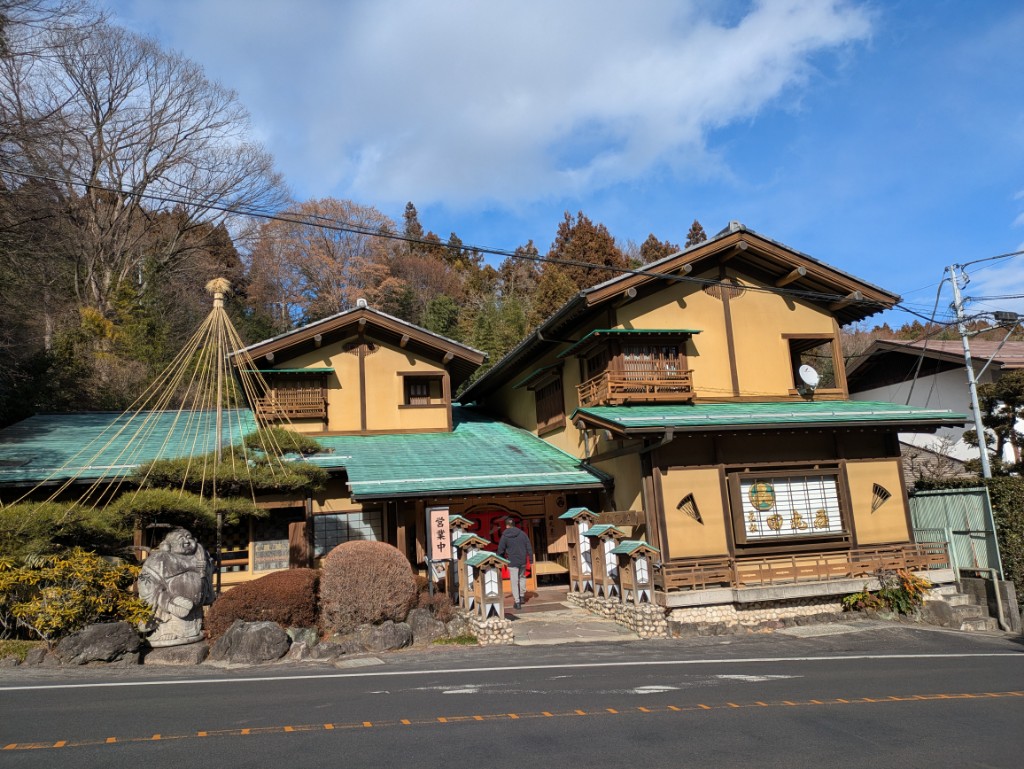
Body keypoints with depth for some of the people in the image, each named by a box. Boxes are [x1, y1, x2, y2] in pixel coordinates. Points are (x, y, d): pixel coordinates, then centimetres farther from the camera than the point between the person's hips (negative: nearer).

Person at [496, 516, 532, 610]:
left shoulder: (504, 536, -5)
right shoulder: (522, 533, 2)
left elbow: (500, 550, -1)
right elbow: (529, 547, 4)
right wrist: (531, 558, 10)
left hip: (512, 562, -3)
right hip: (523, 561, 3)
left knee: (514, 581, 1)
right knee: (522, 577, 24)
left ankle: (517, 601, -1)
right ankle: (521, 596, 25)